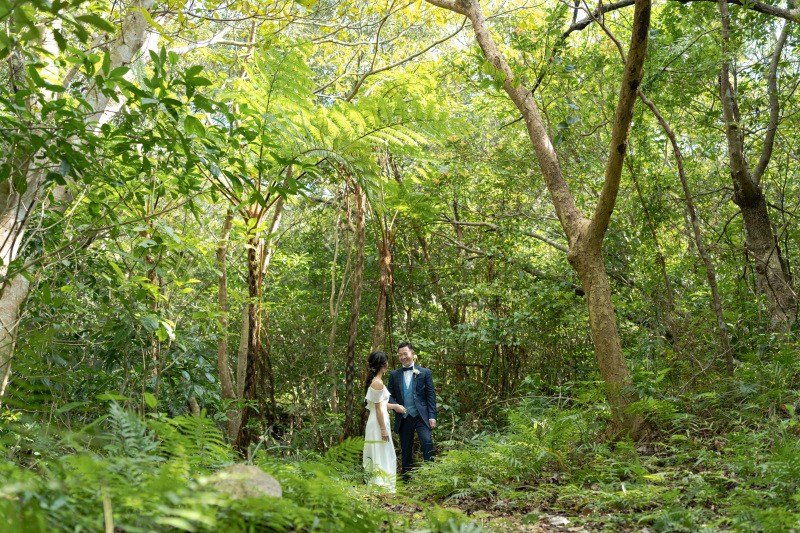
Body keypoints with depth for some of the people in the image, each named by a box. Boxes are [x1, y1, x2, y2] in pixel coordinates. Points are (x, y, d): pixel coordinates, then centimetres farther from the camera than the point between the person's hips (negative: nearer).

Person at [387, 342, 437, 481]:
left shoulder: (424, 373, 5)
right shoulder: (394, 375, 11)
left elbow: (431, 395, 2)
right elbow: (390, 395, 12)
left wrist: (432, 417, -6)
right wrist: (395, 406, -11)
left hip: (421, 416, -2)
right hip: (403, 417, 3)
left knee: (427, 442, -19)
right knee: (406, 449, 8)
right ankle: (407, 478, 19)